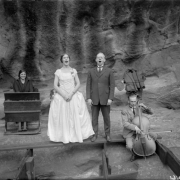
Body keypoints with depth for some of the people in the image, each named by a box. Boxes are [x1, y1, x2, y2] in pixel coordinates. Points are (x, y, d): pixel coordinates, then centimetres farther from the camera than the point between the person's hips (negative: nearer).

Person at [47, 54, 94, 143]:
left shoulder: (74, 71, 6)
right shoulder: (58, 72, 5)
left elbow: (78, 84, 1)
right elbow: (55, 86, 0)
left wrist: (71, 94, -12)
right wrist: (64, 95, -13)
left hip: (73, 97, 1)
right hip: (61, 97, 0)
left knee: (75, 116, 0)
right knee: (62, 117, 0)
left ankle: (76, 135, 14)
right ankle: (64, 137, 12)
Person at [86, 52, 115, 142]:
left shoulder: (109, 71, 0)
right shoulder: (91, 71, 5)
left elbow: (112, 86, -3)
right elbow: (88, 85, 2)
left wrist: (110, 98, -11)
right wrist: (88, 98, -7)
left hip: (105, 99, -1)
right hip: (94, 99, 1)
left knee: (106, 117, 8)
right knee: (94, 117, 7)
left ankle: (107, 134, 24)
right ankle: (95, 134, 21)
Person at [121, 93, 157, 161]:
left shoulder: (138, 107, -2)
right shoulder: (124, 110, -17)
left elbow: (151, 112, -4)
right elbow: (125, 124, -26)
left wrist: (145, 107, -23)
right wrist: (135, 127, -42)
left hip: (139, 131, 4)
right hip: (129, 133, -4)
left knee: (154, 136, -13)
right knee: (129, 146, -31)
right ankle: (133, 153, 5)